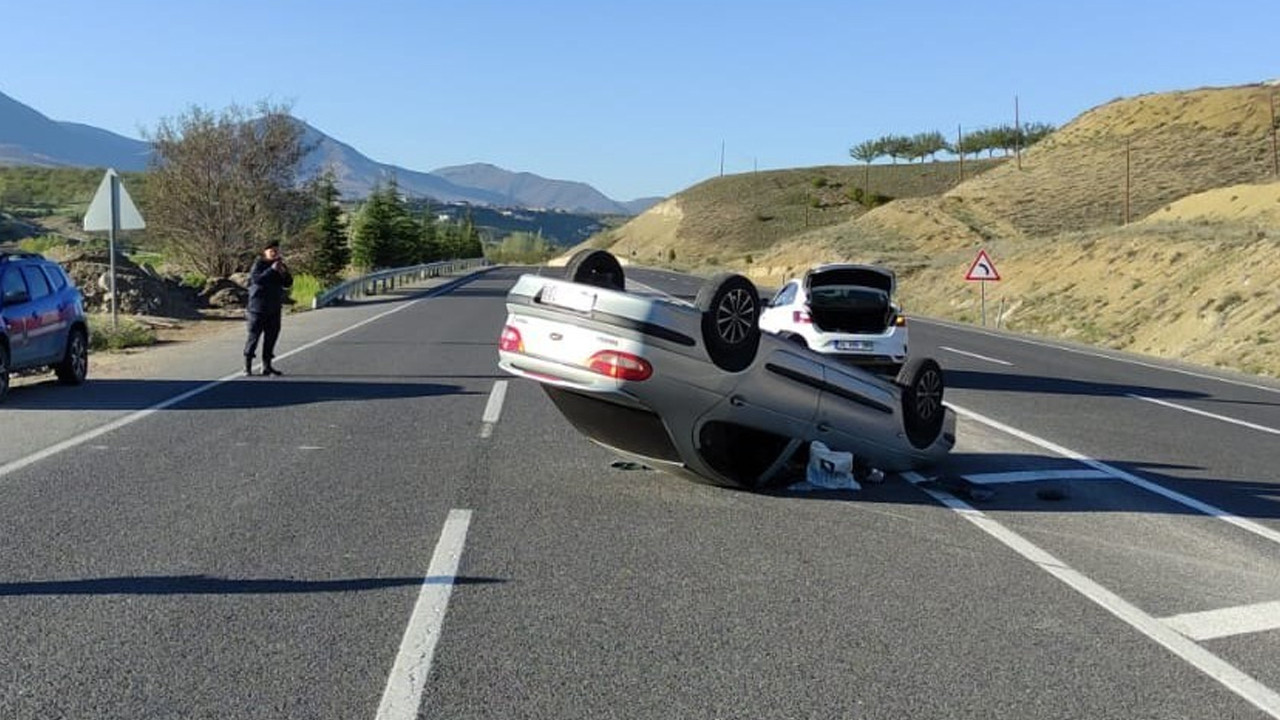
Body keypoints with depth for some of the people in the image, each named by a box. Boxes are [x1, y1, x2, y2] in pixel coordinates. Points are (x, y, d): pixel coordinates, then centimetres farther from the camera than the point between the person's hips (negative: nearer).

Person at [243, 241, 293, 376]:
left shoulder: (281, 266, 11)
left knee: (272, 336, 7)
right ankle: (247, 366, 4)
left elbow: (288, 284, 7)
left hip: (274, 309, 6)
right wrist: (271, 270, -25)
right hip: (258, 308, -6)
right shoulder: (258, 264, -6)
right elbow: (256, 279, -22)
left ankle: (267, 366, 15)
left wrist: (284, 272, -11)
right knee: (254, 336, -3)